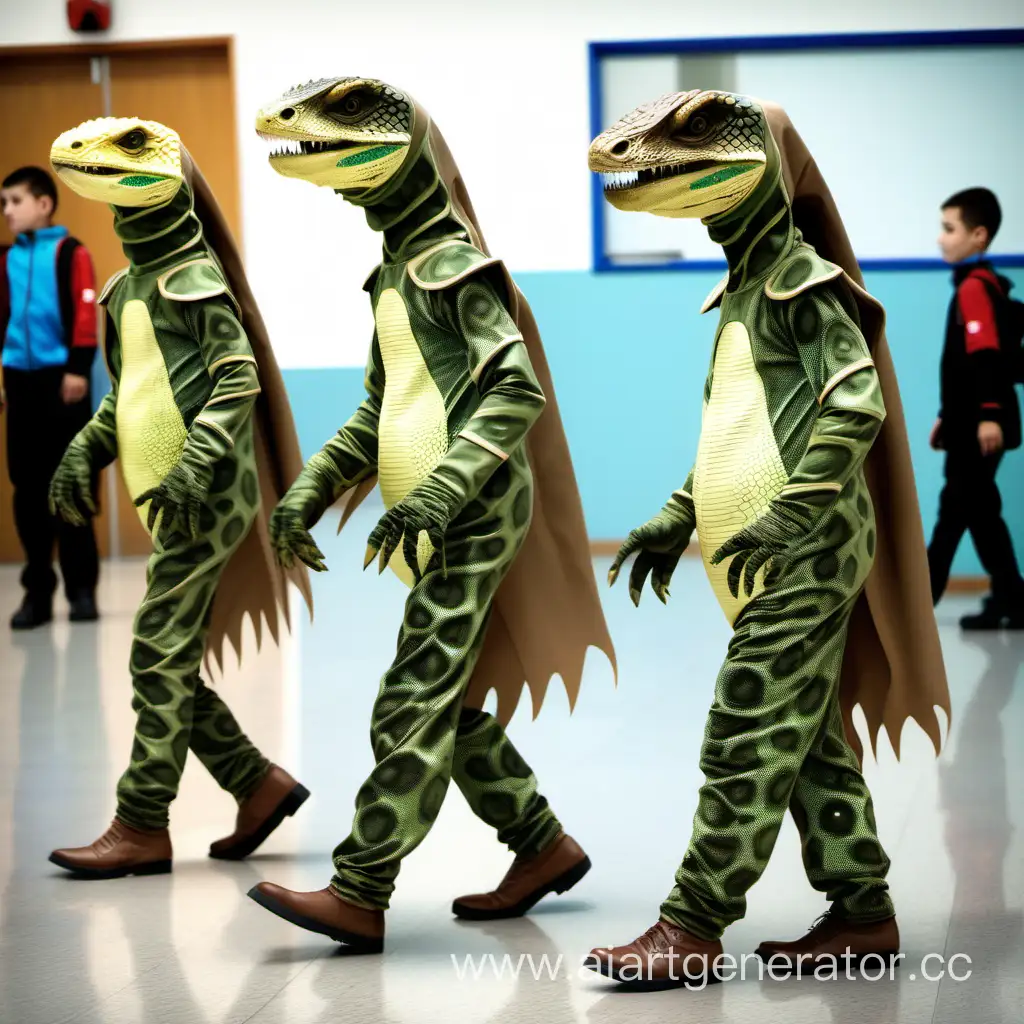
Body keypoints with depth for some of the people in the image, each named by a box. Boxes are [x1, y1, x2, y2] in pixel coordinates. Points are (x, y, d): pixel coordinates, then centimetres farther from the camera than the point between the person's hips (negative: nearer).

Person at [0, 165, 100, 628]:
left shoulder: (70, 252, -1)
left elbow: (84, 314, -7)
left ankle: (81, 588, 6)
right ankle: (38, 590, 11)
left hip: (61, 379, -4)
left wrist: (78, 369, -14)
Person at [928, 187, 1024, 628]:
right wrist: (947, 417, 26)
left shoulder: (975, 286, -14)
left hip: (980, 427, -10)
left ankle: (914, 602, 1)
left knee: (954, 511, -4)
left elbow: (987, 356, -25)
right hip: (969, 425, 10)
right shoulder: (977, 285, 17)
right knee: (977, 511, 12)